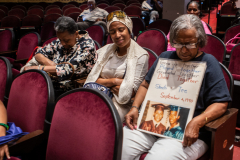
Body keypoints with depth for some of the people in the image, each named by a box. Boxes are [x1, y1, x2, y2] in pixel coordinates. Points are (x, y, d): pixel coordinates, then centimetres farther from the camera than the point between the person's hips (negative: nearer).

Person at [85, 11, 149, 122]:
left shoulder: (140, 56, -2)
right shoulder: (106, 51, 16)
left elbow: (132, 91, -7)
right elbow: (92, 80, 9)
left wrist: (105, 84, -1)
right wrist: (113, 81, -8)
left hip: (122, 105, -4)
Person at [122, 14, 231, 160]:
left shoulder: (208, 62, 1)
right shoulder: (165, 57, 16)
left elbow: (221, 104, -4)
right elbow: (146, 85, 21)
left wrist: (197, 122, -21)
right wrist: (135, 108, 3)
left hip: (187, 132, -4)